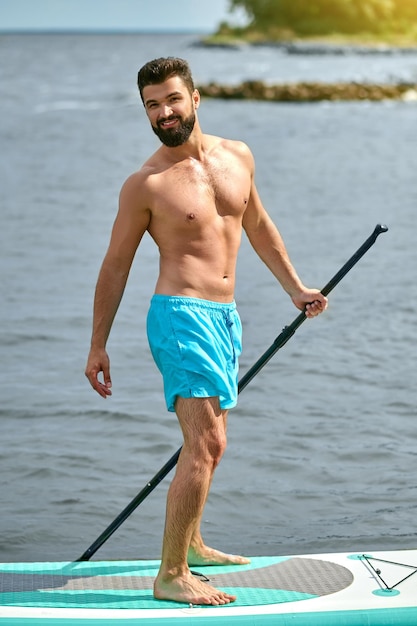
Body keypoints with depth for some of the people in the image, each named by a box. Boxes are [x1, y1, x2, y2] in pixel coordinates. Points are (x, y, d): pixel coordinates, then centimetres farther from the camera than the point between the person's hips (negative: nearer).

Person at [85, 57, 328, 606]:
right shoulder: (144, 185, -8)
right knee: (205, 446, -16)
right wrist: (98, 346, 0)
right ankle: (172, 576, -11)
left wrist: (296, 289, 24)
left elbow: (258, 226, 23)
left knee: (209, 444, 19)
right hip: (181, 315, -7)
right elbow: (115, 266, -1)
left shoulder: (238, 157, 8)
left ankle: (189, 543, 37)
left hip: (225, 316, 7)